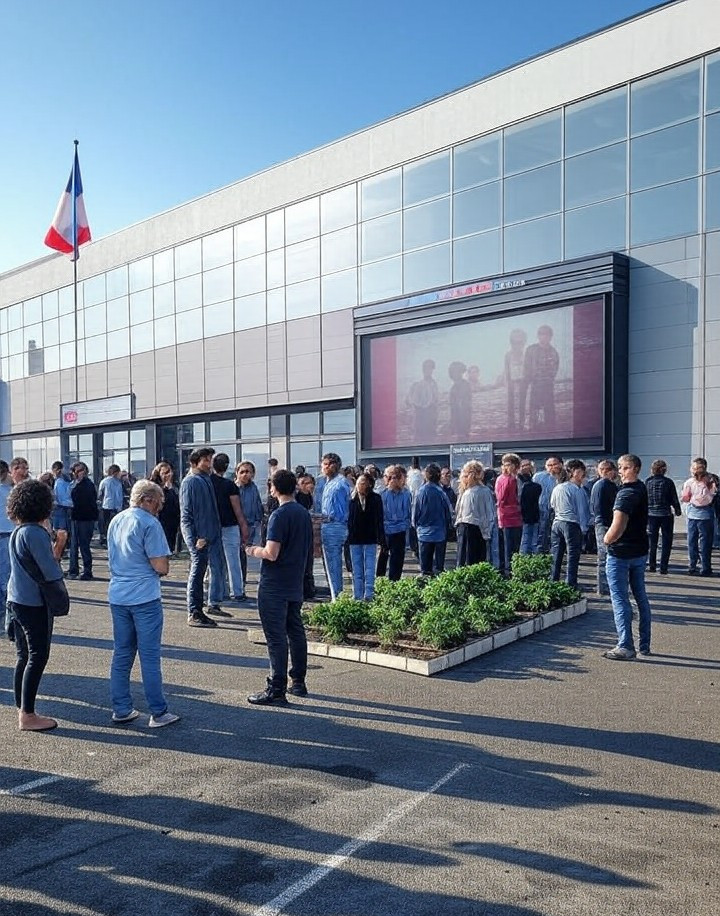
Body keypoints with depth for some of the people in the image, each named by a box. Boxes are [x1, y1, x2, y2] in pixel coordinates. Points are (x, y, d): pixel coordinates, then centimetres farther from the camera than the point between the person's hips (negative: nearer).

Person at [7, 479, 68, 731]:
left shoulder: (17, 532, 10)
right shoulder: (35, 533, -19)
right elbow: (51, 571, -20)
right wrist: (62, 592, -2)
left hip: (16, 600, 9)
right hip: (34, 603, -9)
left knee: (24, 656, 14)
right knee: (37, 656, -2)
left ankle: (22, 710, 22)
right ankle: (28, 715, 3)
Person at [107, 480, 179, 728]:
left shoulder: (115, 521, 11)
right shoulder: (149, 524, -14)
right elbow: (161, 566, -17)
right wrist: (163, 568, 4)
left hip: (117, 595, 7)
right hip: (144, 597, -7)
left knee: (121, 654, 14)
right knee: (150, 656, 0)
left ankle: (121, 710, 20)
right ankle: (158, 713, 7)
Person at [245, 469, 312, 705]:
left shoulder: (279, 515, -17)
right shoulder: (304, 513, 8)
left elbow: (272, 554, -22)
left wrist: (254, 551, -2)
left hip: (274, 587, -8)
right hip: (295, 585, 8)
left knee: (276, 637, -3)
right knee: (296, 632, 15)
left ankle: (277, 689, 2)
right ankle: (298, 682, 24)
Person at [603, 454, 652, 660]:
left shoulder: (626, 493, -20)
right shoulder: (642, 489, 9)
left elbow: (618, 527, -29)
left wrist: (607, 539, -10)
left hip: (621, 553, -9)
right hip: (640, 551, 9)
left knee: (620, 599, -4)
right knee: (641, 596, 15)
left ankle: (626, 646, -3)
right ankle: (644, 644, 22)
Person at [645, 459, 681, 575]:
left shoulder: (648, 482, -4)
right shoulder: (668, 482, -10)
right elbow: (674, 499, -5)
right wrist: (678, 510, 11)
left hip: (651, 514, 2)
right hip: (666, 514, -2)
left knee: (652, 540, 15)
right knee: (666, 542, 7)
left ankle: (651, 565, 18)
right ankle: (663, 568, 4)